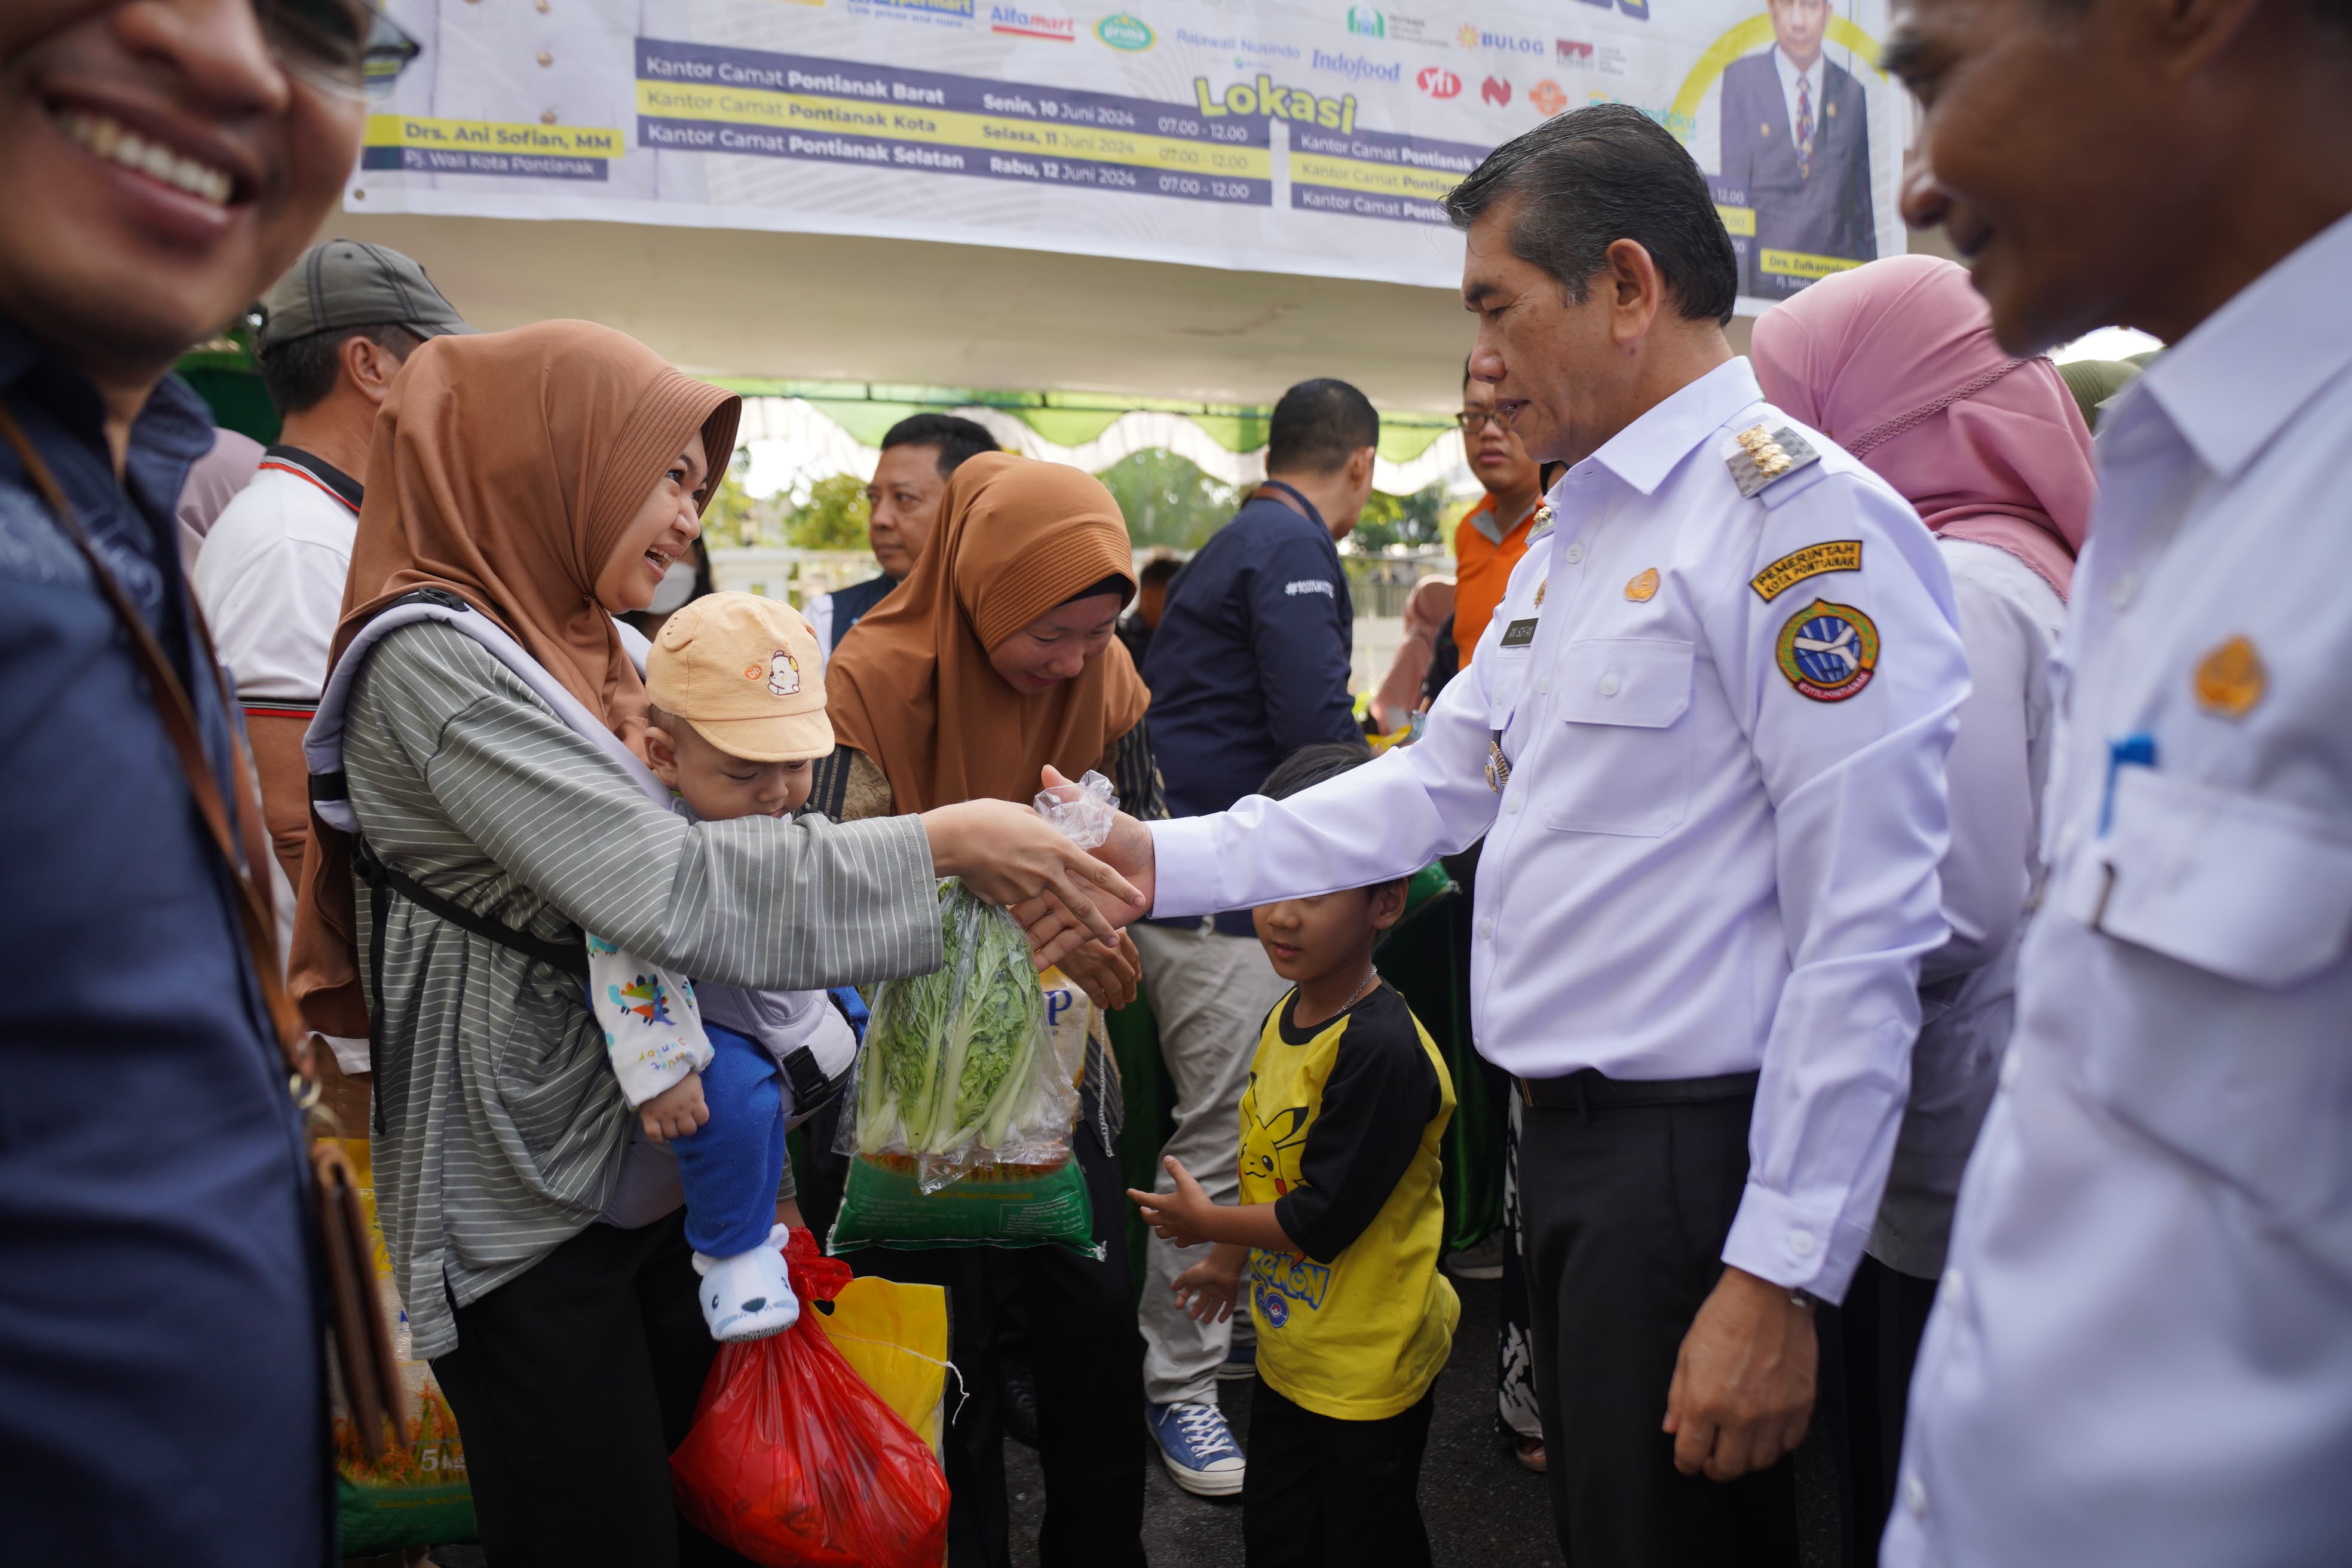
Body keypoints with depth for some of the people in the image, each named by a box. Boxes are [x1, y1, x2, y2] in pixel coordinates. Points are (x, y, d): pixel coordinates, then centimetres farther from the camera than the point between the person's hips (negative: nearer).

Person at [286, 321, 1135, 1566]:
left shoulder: (577, 649, 9)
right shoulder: (436, 659, -19)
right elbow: (668, 889, -28)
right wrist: (943, 843, -24)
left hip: (638, 1175, 8)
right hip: (524, 1216, -8)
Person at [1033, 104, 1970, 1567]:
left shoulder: (1799, 511, -17)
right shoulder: (1575, 537, 15)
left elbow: (1869, 926, -20)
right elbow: (1438, 786, 15)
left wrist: (1781, 1273, -20)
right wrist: (1166, 859, 8)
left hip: (1700, 1156, -9)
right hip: (1569, 1127, 9)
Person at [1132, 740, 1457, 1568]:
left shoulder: (1384, 1051, -29)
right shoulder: (1286, 1018, 0)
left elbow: (1324, 1220, -26)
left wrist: (1205, 1221, -12)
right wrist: (1232, 1261, 21)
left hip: (1370, 1366, -8)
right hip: (1290, 1350, 9)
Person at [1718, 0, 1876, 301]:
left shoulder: (1852, 92, 13)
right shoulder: (1740, 79, 6)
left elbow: (1863, 206, 14)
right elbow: (1732, 184, 0)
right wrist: (1737, 285, -7)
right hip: (1765, 274, -2)